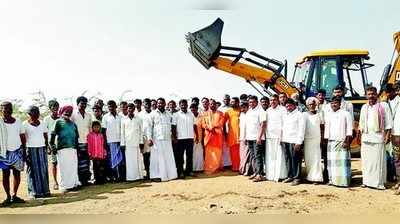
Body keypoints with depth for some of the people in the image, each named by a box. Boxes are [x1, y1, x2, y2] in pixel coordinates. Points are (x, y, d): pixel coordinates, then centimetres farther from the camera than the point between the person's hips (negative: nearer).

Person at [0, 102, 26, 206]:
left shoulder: (18, 121, 4)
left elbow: (22, 137, 9)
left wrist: (24, 150, 6)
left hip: (17, 151, 2)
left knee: (17, 173, 5)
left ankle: (14, 195, 16)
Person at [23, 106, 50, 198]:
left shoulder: (42, 124, 10)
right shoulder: (25, 124, -2)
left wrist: (46, 147, 6)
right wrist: (24, 150, -8)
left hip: (42, 149, 4)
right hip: (30, 149, -3)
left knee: (43, 170, 5)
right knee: (33, 171, 0)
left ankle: (45, 190, 11)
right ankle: (34, 192, 8)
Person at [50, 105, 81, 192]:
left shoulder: (73, 124, 18)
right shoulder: (58, 122, 3)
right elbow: (53, 134, -2)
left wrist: (77, 147, 17)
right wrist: (52, 146, -10)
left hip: (73, 148, 5)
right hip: (62, 148, -5)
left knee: (74, 167, 8)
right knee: (64, 168, -3)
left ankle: (74, 183, 17)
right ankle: (64, 186, 4)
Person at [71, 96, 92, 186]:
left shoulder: (89, 115, 13)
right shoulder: (73, 115, -1)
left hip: (87, 142, 5)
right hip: (77, 142, -4)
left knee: (87, 161, 7)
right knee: (79, 162, -2)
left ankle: (86, 179, 15)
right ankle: (79, 180, 4)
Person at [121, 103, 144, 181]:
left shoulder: (138, 119, 8)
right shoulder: (124, 120, 7)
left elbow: (141, 131, 8)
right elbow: (122, 132, 6)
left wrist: (141, 142, 1)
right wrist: (122, 143, 0)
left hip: (137, 143, 0)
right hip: (128, 143, 0)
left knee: (138, 160, 0)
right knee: (129, 160, -2)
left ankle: (139, 176, 7)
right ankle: (130, 177, 3)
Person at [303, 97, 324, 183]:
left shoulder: (319, 115, 8)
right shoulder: (304, 114, 6)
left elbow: (322, 128, 9)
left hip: (317, 139, 0)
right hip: (307, 139, 0)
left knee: (317, 158, -4)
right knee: (308, 158, 2)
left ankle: (317, 176, 0)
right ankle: (309, 176, 9)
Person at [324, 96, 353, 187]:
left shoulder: (345, 114, 1)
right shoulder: (328, 115, 15)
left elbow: (349, 129, -4)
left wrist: (347, 141, -11)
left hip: (342, 142, -4)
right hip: (331, 142, 5)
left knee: (343, 162, -7)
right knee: (331, 162, 4)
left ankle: (344, 181, -2)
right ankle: (333, 180, 10)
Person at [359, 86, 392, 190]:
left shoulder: (383, 105, 1)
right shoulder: (364, 107, 14)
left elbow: (388, 122, -2)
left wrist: (387, 135, -10)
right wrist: (360, 136, 12)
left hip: (378, 137, -4)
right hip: (366, 138, 4)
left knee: (378, 160, -4)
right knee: (366, 160, 5)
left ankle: (379, 182, 3)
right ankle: (366, 181, 13)